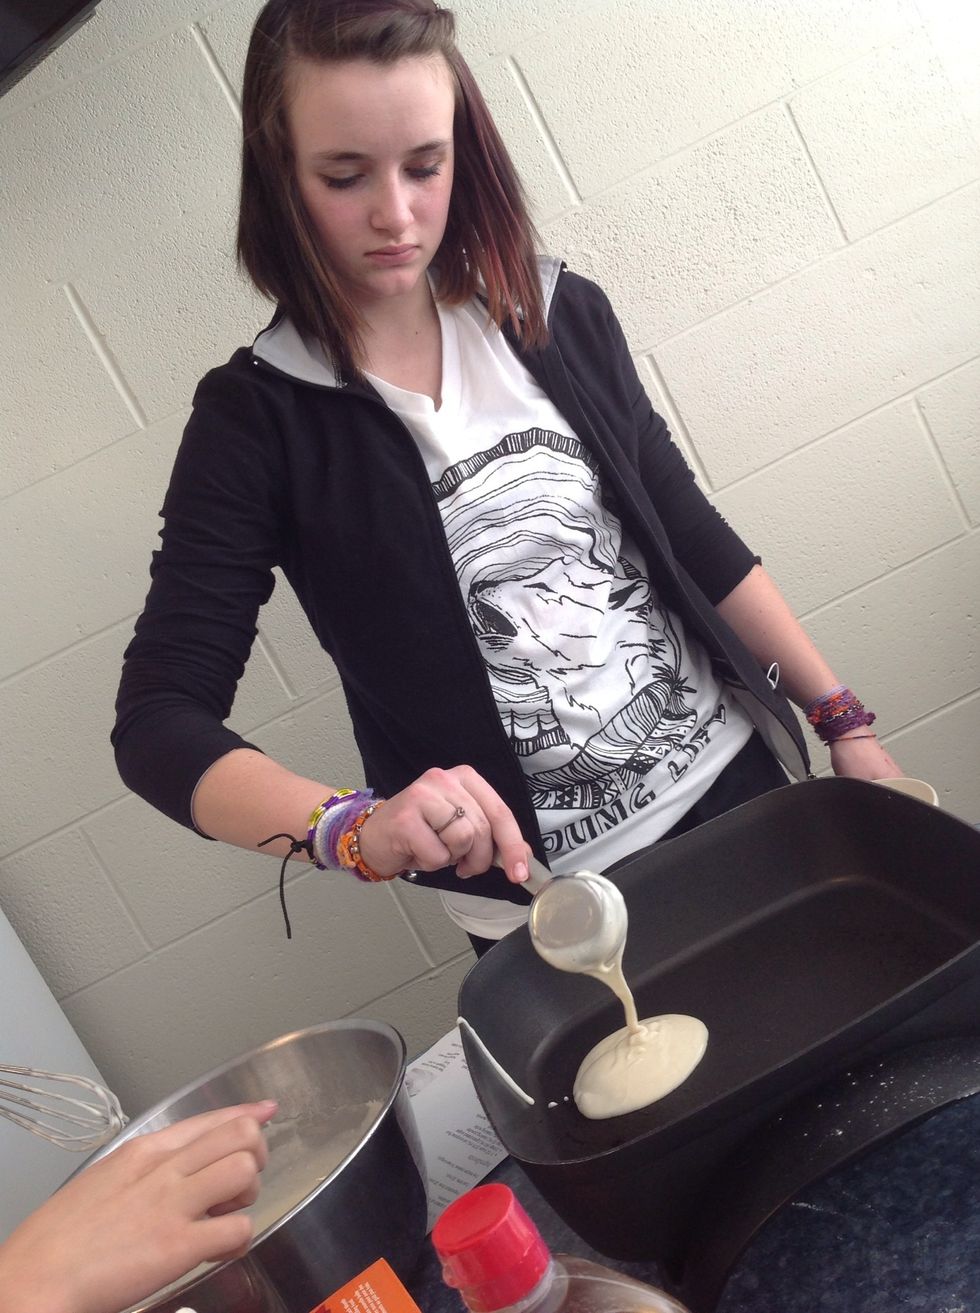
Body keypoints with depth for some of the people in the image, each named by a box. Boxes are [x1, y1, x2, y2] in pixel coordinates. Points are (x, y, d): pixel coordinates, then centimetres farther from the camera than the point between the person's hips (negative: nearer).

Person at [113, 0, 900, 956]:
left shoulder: (562, 315, -2)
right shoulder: (257, 419, -13)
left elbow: (695, 541, 6)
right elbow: (157, 724, -17)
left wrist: (840, 716, 5)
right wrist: (355, 827, -34)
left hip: (737, 774, 4)